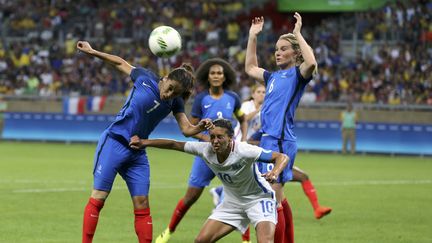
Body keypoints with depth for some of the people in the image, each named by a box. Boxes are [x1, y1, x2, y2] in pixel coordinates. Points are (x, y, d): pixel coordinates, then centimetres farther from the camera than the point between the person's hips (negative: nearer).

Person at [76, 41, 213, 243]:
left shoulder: (175, 103, -1)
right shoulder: (146, 78, -9)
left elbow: (186, 129, -7)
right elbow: (121, 63, 4)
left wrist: (200, 127, -28)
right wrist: (92, 52, 1)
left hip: (137, 153, 4)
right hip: (113, 143, -4)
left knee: (142, 204, 2)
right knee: (98, 198, -6)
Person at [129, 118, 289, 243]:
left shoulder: (243, 151, -31)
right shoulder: (206, 150, -17)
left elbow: (282, 157, -33)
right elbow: (175, 145, -5)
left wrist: (274, 173, -53)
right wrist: (144, 143, -8)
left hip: (258, 198, -5)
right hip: (233, 201, 6)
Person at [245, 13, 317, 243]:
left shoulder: (297, 74, -4)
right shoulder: (274, 76, 19)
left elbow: (311, 63, -27)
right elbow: (250, 68, 35)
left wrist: (298, 33, -19)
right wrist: (252, 36, 29)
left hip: (280, 142, -9)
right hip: (267, 139, 9)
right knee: (279, 199, 16)